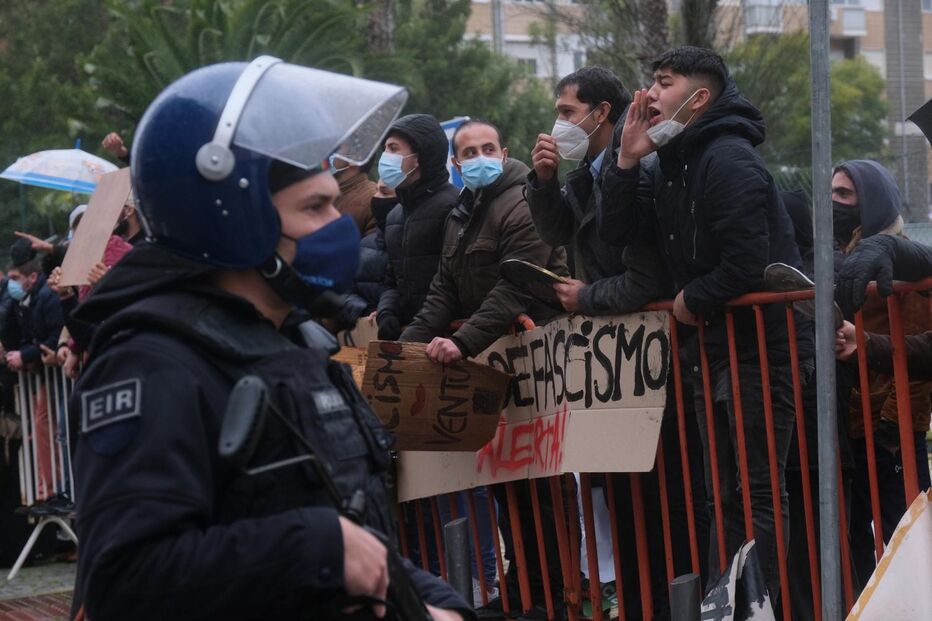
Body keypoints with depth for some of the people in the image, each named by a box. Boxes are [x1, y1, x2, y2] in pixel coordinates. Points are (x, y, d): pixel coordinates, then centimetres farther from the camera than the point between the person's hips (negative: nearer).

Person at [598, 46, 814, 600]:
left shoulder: (729, 160, -18)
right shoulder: (666, 164, 10)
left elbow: (747, 264, -25)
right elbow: (618, 233, 5)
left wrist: (692, 299, -9)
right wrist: (628, 161, -5)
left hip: (763, 346, -9)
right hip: (714, 347, 9)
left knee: (759, 489, -7)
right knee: (724, 492, 15)